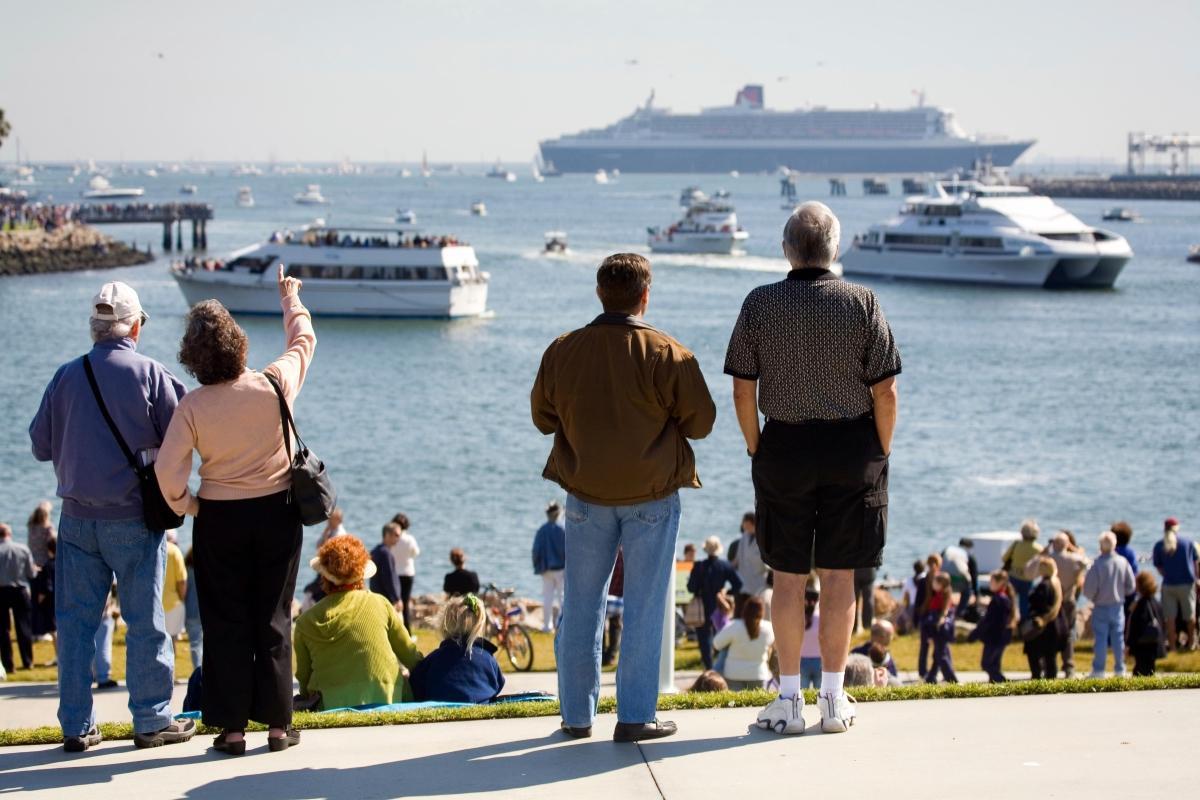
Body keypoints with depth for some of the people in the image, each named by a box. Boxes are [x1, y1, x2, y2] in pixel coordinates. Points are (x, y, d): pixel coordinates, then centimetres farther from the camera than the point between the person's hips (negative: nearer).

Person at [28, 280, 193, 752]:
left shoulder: (66, 377, 0)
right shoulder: (152, 375, -9)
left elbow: (40, 445, 5)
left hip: (77, 516, 3)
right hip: (133, 518, -3)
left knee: (75, 620, 8)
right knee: (144, 619, 5)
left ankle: (77, 725, 9)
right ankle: (151, 720, 8)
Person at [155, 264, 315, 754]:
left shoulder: (192, 407, -12)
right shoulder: (275, 385, -10)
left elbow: (168, 469, -15)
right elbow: (303, 340, 10)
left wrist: (184, 506, 5)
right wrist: (290, 299, 28)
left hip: (219, 517, -1)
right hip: (277, 512, 1)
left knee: (225, 622, 6)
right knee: (273, 619, 8)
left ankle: (231, 727, 5)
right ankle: (278, 723, 9)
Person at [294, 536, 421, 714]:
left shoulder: (306, 621, 0)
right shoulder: (379, 604, 1)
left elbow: (303, 677, 6)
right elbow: (411, 657, 11)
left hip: (331, 706, 0)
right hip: (382, 698, 0)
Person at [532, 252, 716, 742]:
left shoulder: (562, 351, -3)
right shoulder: (668, 354, -13)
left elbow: (543, 418, 8)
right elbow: (701, 422, -6)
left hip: (585, 493, 3)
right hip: (652, 495, -3)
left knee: (581, 605, 11)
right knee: (644, 606, 4)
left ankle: (577, 715, 16)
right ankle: (635, 716, 3)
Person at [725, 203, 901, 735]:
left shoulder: (760, 305, -3)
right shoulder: (862, 303, -5)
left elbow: (743, 391, -2)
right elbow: (885, 392, -5)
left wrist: (755, 449, 9)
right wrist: (880, 453, 6)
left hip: (784, 446, 0)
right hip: (852, 448, 0)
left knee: (788, 576, 6)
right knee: (839, 575, 6)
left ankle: (789, 699, 8)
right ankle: (834, 699, 10)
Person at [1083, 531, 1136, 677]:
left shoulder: (1097, 565, -17)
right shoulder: (1123, 562, -6)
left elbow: (1089, 589, -16)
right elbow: (1131, 586, 1)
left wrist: (1092, 598, 6)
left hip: (1101, 606, -3)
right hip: (1118, 606, 3)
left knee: (1101, 638, 1)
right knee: (1118, 638, 11)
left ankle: (1098, 670, 2)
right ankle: (1120, 669, 15)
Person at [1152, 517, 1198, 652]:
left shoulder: (1159, 546, 0)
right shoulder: (1188, 542, -1)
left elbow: (1159, 568, 2)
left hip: (1169, 584, 0)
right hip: (1187, 584, 0)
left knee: (1171, 617, 5)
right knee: (1190, 615, 14)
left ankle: (1172, 644, 6)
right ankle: (1191, 643, 25)